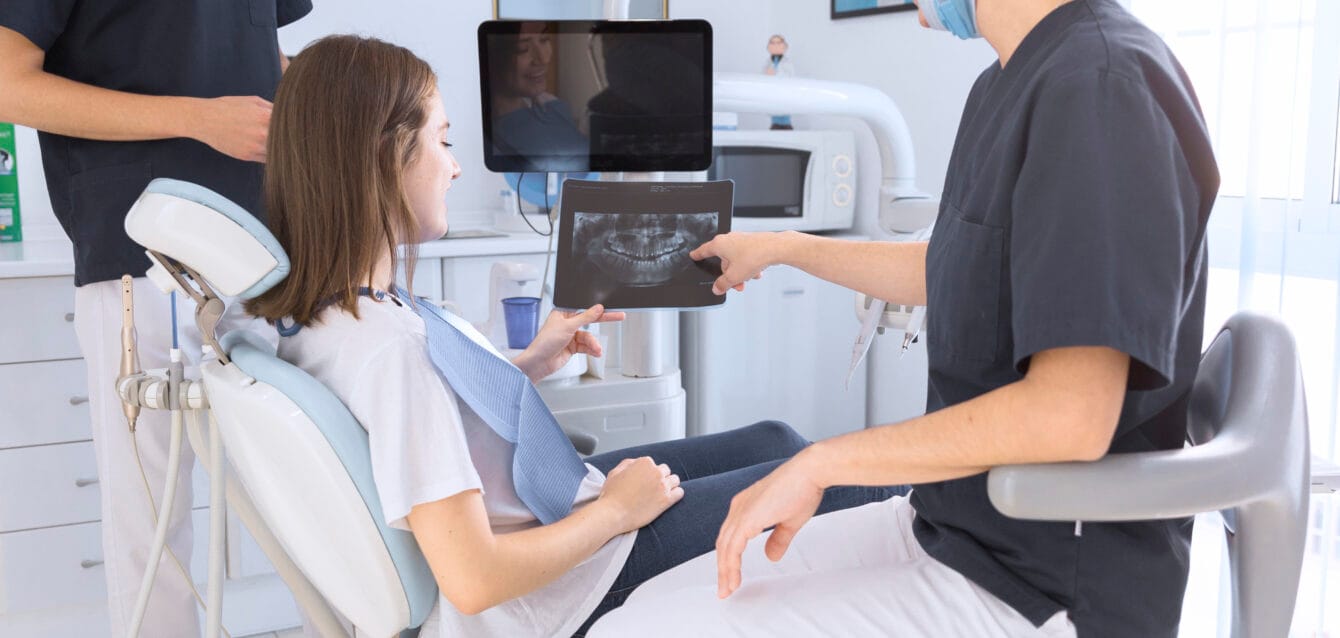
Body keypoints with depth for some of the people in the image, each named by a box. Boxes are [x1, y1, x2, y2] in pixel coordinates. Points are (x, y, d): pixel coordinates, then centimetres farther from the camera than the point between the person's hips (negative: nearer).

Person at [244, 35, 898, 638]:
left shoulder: (316, 311, -5)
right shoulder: (392, 349, -34)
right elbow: (472, 579, -34)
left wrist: (527, 365, 4)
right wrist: (615, 510, -20)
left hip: (548, 508, 9)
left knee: (772, 441, 19)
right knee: (833, 479, 4)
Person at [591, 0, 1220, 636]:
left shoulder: (1108, 85, -21)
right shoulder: (1008, 87, 9)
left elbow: (1069, 415, -28)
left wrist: (819, 462, -18)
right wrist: (781, 248, 33)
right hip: (950, 528, 9)